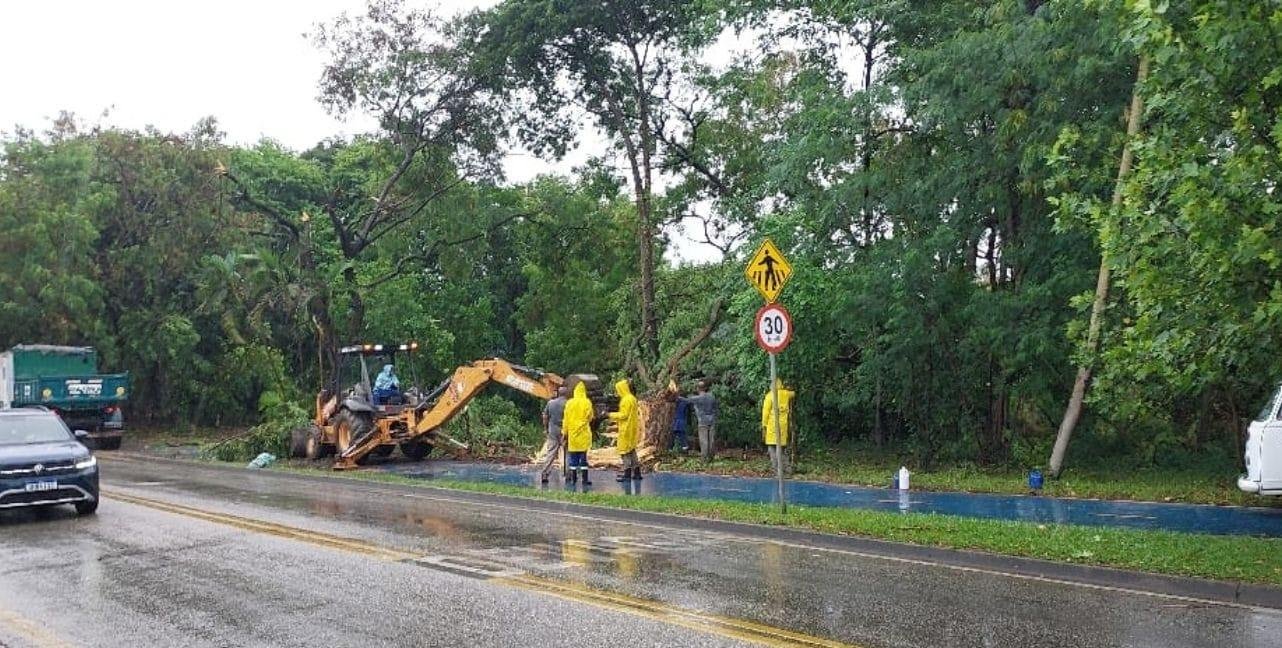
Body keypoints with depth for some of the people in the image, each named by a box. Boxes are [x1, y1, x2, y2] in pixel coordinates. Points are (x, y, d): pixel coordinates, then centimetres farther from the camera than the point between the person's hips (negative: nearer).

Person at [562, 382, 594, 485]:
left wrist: (565, 432, 10)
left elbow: (566, 419, 2)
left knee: (573, 456, 9)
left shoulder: (569, 403, -1)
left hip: (572, 432, 2)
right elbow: (590, 417, -1)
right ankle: (585, 479, 0)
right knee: (583, 456, 1)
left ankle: (573, 478, 12)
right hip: (583, 433, -2)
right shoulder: (587, 403, -7)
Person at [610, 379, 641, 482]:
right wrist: (615, 416, 16)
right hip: (631, 428, 10)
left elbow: (624, 415, -19)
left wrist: (612, 415, -9)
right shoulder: (632, 398, 14)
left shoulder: (626, 400, -17)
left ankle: (627, 473, -4)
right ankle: (636, 472, 16)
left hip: (626, 429, -10)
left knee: (625, 450, -5)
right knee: (631, 449, 14)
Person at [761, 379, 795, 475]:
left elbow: (766, 411, -9)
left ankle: (777, 468, -10)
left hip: (772, 424, -4)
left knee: (772, 446, -2)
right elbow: (793, 393, 32)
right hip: (783, 424, 5)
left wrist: (764, 425, -5)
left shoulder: (770, 395, -6)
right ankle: (785, 468, 14)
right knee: (783, 446, 15)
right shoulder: (786, 394, 7)